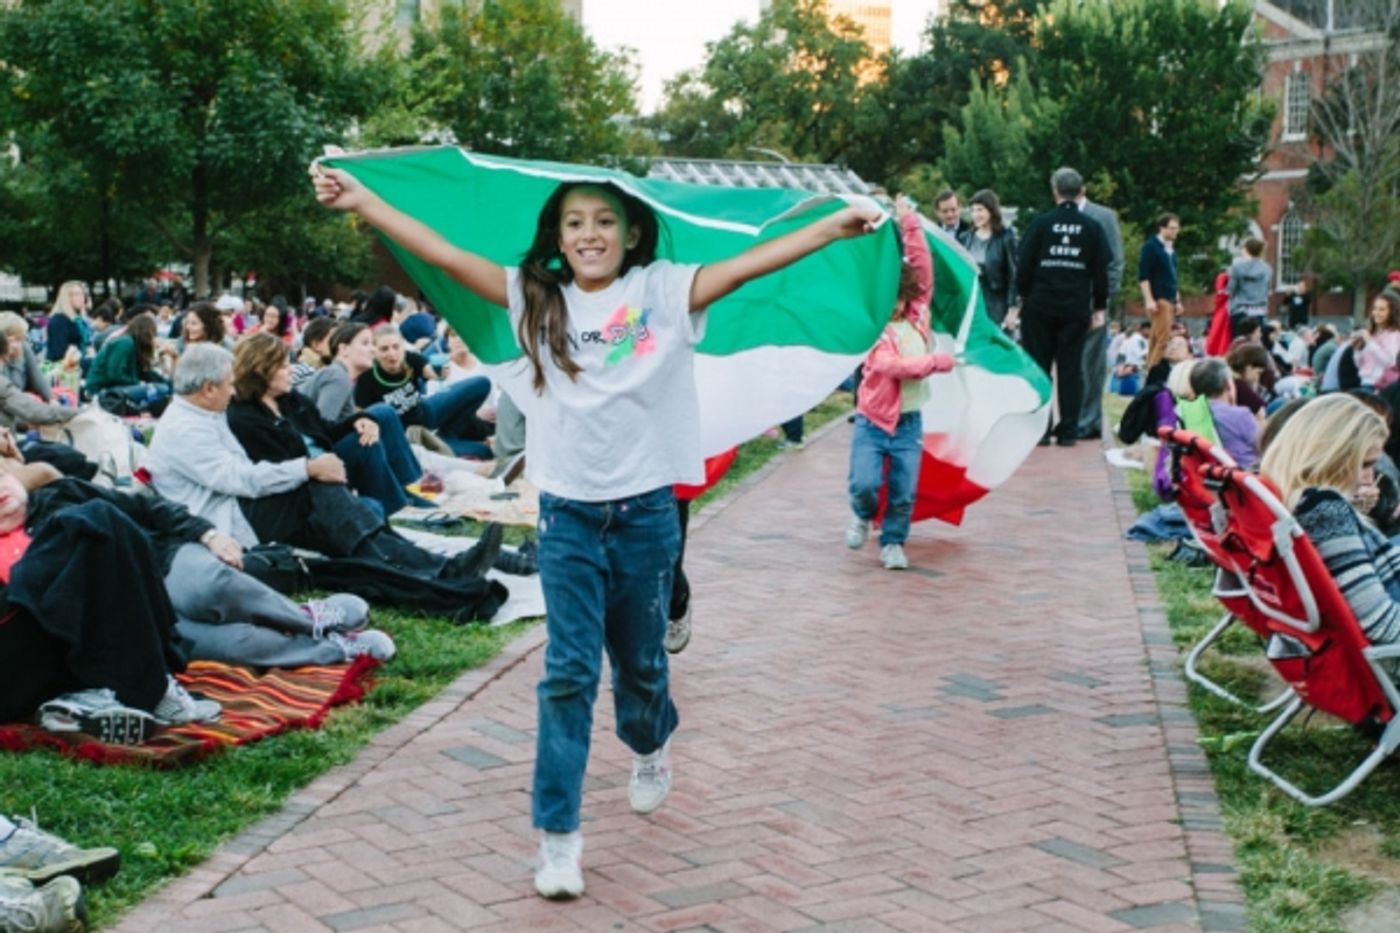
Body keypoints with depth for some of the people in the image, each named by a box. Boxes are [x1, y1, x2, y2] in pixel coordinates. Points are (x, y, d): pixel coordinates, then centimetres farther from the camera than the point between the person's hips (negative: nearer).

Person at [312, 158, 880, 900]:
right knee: (568, 672, -2)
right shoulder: (537, 299, 2)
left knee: (639, 660, 16)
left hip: (647, 511, -1)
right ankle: (558, 835, 2)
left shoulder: (665, 291, -4)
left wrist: (833, 227, -26)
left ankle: (650, 748, 49)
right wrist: (362, 201, -8)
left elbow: (748, 263, -15)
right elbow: (446, 255, -2)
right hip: (568, 513, 1)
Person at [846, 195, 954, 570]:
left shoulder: (918, 314, 2)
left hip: (909, 421, 3)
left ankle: (893, 542, 21)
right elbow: (891, 365, -26)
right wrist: (936, 361, -23)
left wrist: (911, 224, -7)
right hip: (873, 420, -3)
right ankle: (862, 515, 19)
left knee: (904, 491, 2)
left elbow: (923, 266, -3)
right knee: (865, 482, -13)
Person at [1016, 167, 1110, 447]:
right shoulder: (1092, 227, 1)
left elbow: (1024, 265, -4)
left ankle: (1039, 430, 5)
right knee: (1071, 369, 6)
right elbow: (1101, 270, 4)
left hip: (1040, 305, -1)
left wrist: (1023, 295, 10)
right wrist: (1099, 307, 11)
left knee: (1038, 367, 7)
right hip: (1077, 308, 1)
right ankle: (1068, 431, 5)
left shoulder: (1040, 224, -5)